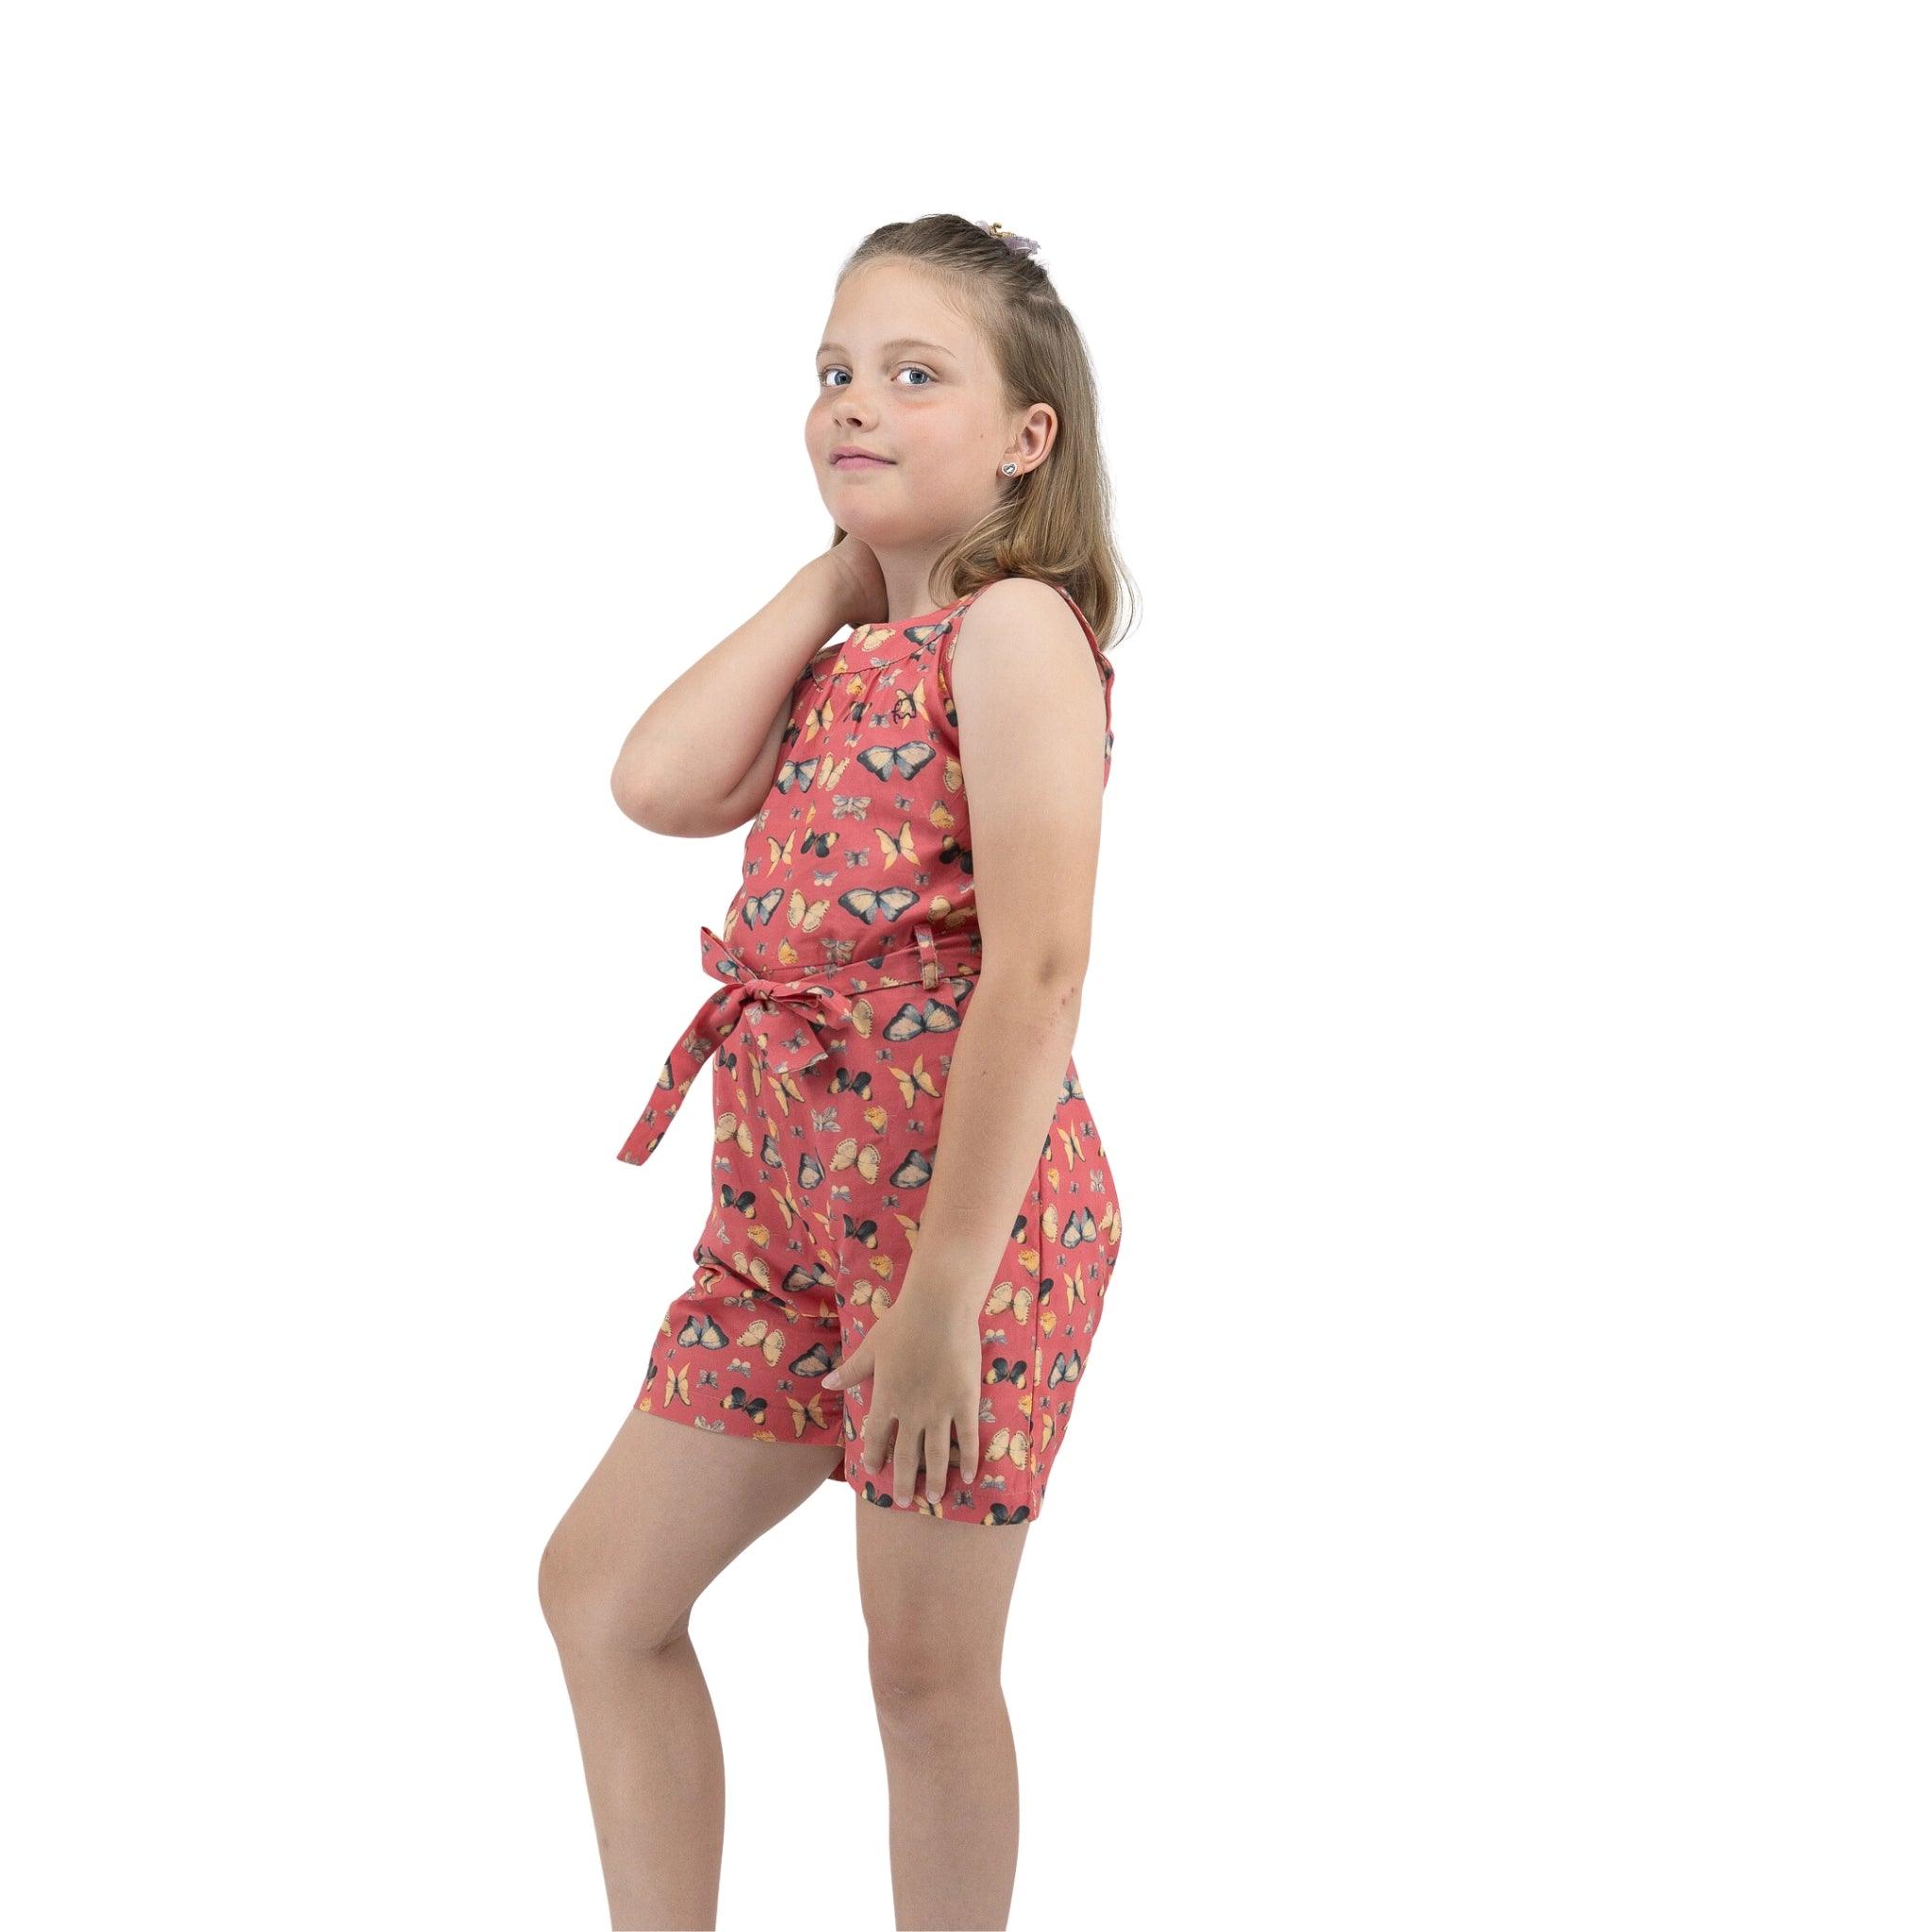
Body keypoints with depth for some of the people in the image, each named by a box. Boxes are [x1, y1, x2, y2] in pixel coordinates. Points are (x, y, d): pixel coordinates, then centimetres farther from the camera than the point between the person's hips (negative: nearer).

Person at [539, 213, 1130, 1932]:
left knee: (928, 1665, 2)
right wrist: (831, 580, 4)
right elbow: (662, 785, -2)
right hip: (790, 1201, 9)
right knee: (603, 1582, 11)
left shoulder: (1016, 629, -11)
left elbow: (1039, 967, -20)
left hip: (965, 1195, -9)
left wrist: (945, 1288, -25)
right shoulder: (846, 665, 16)